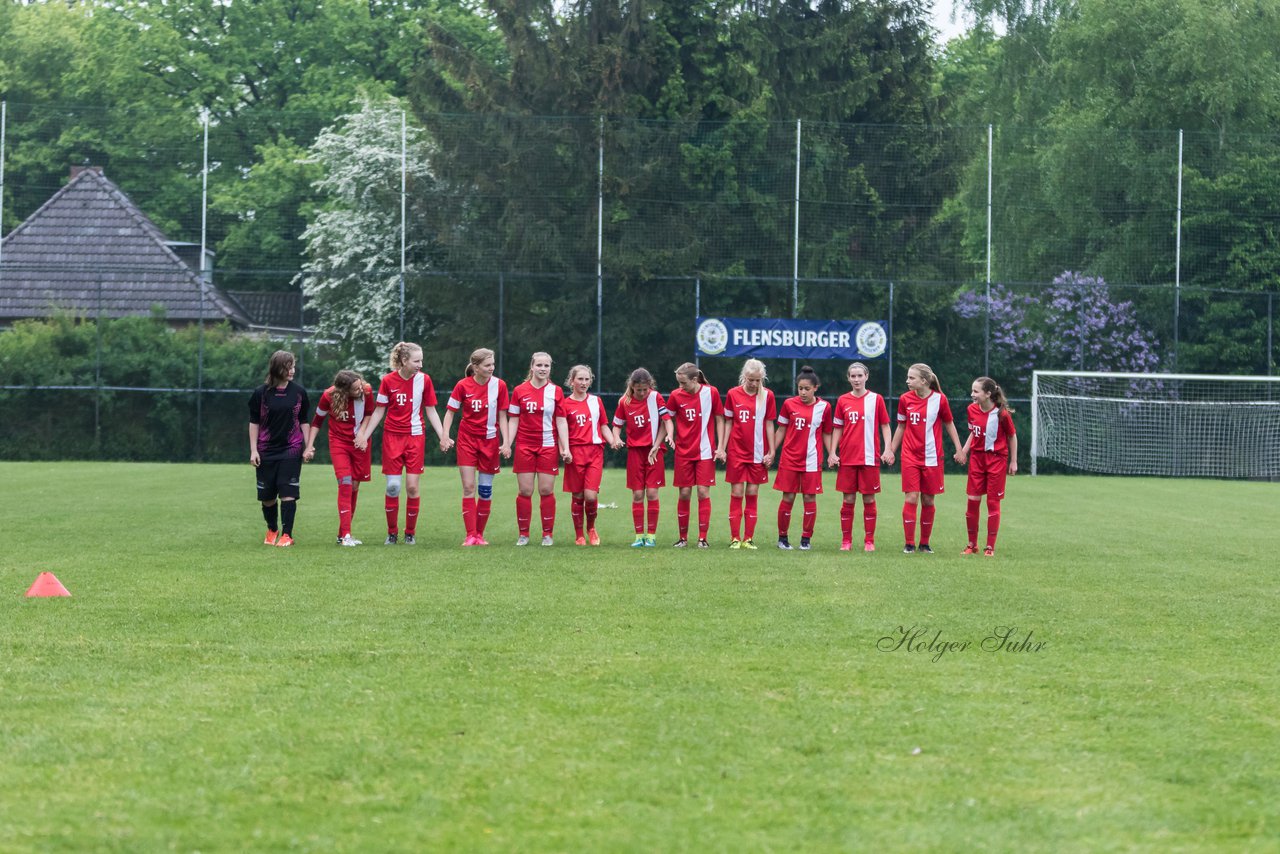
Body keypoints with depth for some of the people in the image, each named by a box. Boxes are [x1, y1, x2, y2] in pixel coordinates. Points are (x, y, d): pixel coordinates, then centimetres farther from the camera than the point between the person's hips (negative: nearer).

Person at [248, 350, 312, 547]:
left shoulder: (299, 392, 1)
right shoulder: (261, 393, -2)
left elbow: (304, 422, 9)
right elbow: (254, 422, 3)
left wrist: (308, 446, 3)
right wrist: (253, 450, -2)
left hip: (291, 450, 0)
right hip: (267, 451, 0)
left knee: (287, 492, -10)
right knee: (267, 495, 6)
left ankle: (287, 534, -5)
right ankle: (272, 530, 28)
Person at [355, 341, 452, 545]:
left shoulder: (424, 380, -3)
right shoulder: (388, 381, -5)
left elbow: (431, 411, 4)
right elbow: (379, 411, 5)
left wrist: (443, 436, -1)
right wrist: (364, 436, 3)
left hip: (415, 438, 0)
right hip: (392, 437, 0)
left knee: (412, 487, -4)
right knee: (392, 487, -2)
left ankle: (411, 532, 10)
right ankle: (392, 532, 11)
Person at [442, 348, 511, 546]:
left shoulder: (499, 385, -5)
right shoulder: (463, 385, -8)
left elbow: (502, 416, -1)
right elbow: (450, 411, 1)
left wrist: (506, 443, -8)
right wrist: (445, 435, -11)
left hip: (490, 441, 1)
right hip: (467, 439, -1)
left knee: (485, 490, 4)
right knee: (468, 488, -7)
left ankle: (479, 534, 14)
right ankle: (470, 535, -7)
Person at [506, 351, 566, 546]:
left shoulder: (556, 391, 3)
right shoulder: (520, 391, 3)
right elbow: (514, 420, 5)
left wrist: (564, 447, -4)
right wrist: (507, 444, -3)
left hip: (548, 446, 0)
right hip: (524, 446, 0)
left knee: (546, 490, -2)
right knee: (524, 491, -1)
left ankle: (548, 534, 7)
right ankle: (523, 534, 8)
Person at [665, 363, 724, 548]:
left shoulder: (711, 392, -6)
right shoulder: (676, 395, -3)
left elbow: (719, 419, 2)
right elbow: (669, 417, 11)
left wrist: (720, 447, -2)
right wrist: (670, 433, -10)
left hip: (705, 451, -1)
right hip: (683, 452, 1)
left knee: (703, 492, -5)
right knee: (684, 493, 3)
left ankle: (702, 538, 0)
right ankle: (683, 537, 13)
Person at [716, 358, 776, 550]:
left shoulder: (767, 396, 1)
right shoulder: (733, 394, 0)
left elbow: (769, 425, 4)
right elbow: (728, 423, 5)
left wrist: (771, 452, 2)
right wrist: (721, 448, 0)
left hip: (758, 453, 1)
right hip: (736, 453, -1)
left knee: (752, 495, 3)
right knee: (736, 494, 0)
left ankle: (748, 539, 7)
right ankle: (734, 538, 3)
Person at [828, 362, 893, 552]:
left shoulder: (876, 399, 2)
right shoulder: (843, 401, 6)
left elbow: (885, 425, 5)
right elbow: (837, 428, 10)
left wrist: (887, 448, -6)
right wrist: (833, 453, 2)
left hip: (870, 458, -1)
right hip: (847, 458, 1)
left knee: (869, 499, 2)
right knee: (848, 499, 2)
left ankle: (869, 541, 8)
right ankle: (846, 540, 10)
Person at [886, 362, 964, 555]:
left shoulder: (939, 399, -5)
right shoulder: (905, 399, 0)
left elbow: (949, 424, 8)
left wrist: (958, 448, 5)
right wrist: (891, 450, 14)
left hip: (932, 458, -1)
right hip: (910, 457, 1)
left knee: (928, 501, 4)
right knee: (911, 498, -7)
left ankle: (925, 544, 15)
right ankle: (909, 544, -2)